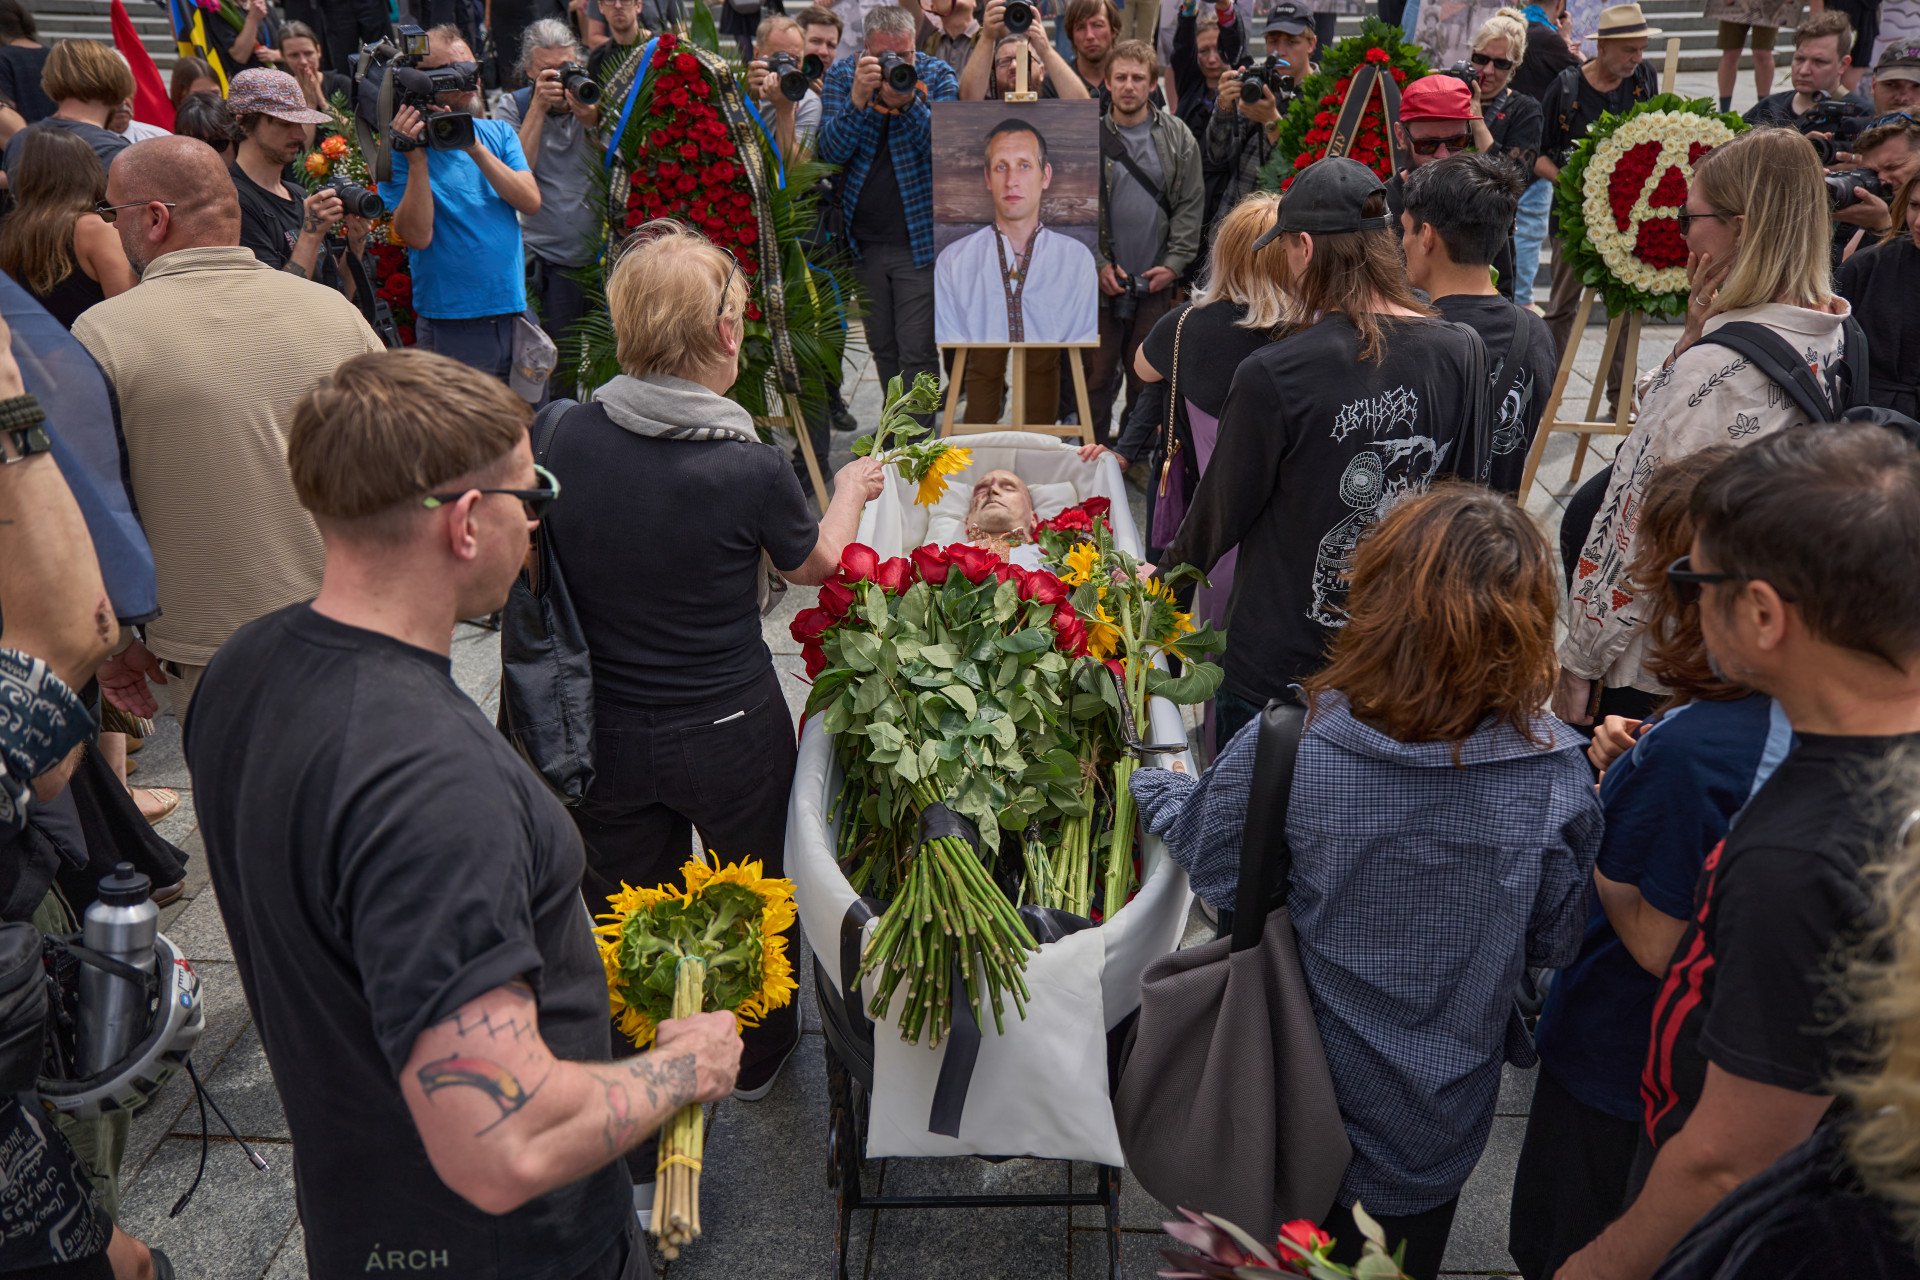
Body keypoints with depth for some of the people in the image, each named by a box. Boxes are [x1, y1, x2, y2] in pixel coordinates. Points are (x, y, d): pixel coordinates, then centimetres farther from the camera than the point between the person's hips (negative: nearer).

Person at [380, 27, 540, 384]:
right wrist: (417, 159, -21)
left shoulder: (499, 133, 11)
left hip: (515, 312, 4)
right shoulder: (402, 147, -3)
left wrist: (476, 149, -15)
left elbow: (531, 202, -5)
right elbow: (418, 235, -14)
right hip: (449, 325, -4)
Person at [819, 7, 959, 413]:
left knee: (918, 354, -8)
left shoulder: (937, 75, -3)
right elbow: (832, 151, -9)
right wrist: (858, 98, -24)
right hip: (863, 242, 3)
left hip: (920, 239, -3)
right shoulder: (842, 75, 2)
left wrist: (908, 102, -28)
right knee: (883, 351, 13)